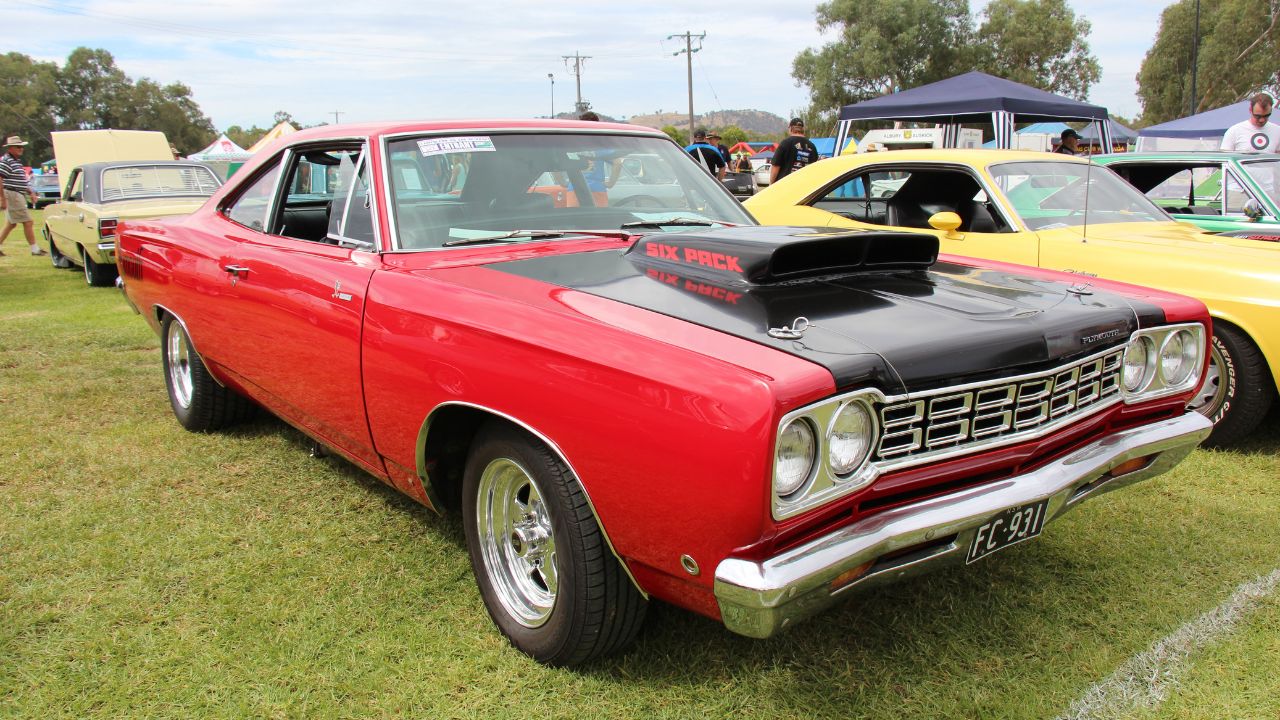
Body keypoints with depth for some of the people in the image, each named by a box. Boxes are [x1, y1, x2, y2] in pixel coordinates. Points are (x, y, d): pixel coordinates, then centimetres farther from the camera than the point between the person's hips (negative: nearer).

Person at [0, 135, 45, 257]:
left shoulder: (17, 161, 17)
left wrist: (31, 192, 19)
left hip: (18, 196, 10)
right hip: (12, 195, -10)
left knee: (11, 224, 14)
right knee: (28, 222, -8)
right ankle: (34, 249, -4)